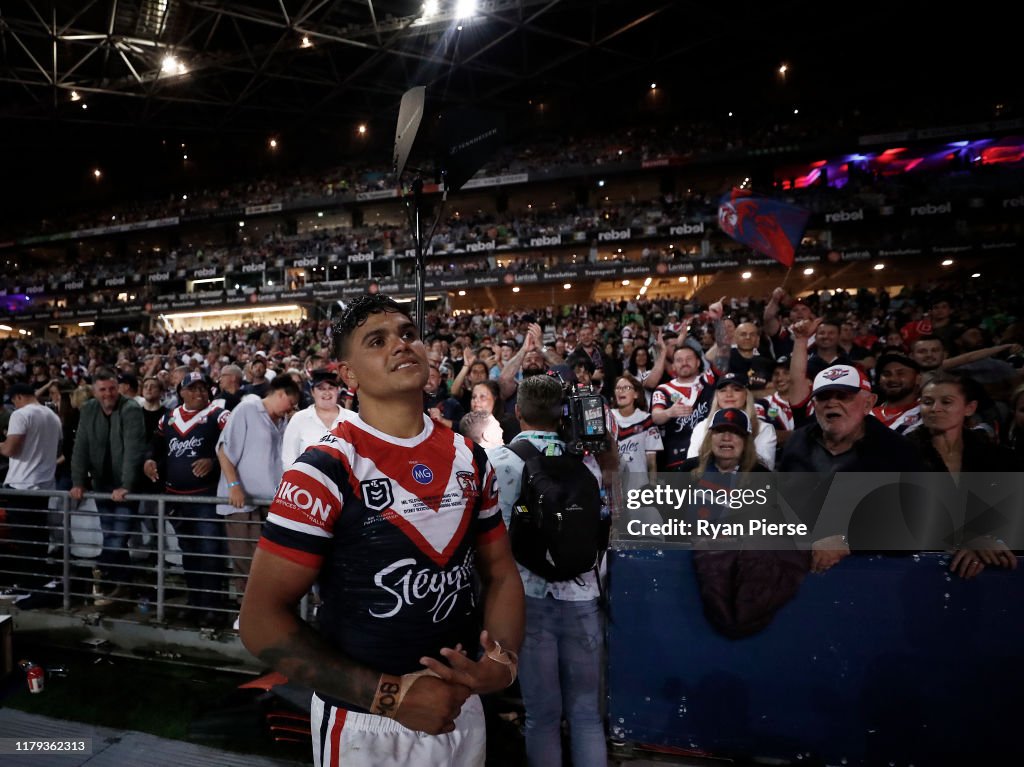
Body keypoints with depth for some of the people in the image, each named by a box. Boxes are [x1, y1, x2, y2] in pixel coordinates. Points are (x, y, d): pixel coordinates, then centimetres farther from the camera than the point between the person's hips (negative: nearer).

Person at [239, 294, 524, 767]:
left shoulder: (469, 458, 0)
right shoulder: (325, 470, -17)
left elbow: (500, 572, 8)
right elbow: (261, 620, -17)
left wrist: (503, 659, -10)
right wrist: (390, 694, -20)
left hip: (461, 710, 5)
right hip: (364, 723, -5)